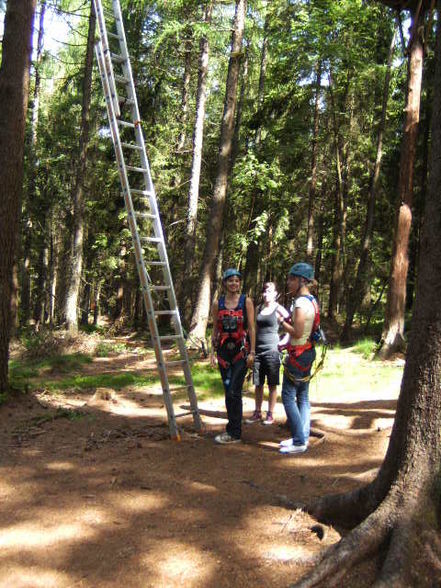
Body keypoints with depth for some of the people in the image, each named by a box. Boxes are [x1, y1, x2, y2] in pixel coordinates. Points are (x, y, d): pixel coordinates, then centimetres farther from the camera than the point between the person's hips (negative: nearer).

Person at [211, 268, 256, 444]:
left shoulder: (246, 301, 0)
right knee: (228, 391, 8)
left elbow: (251, 328, -1)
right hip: (224, 350, 3)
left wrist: (252, 352, -6)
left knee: (233, 392, -9)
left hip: (241, 350, -3)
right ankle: (233, 428, 20)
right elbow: (215, 329, 11)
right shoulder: (218, 303, 7)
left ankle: (234, 433, -1)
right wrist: (213, 351, 7)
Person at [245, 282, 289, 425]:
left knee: (272, 385, 3)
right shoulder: (258, 309, 11)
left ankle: (270, 414, 12)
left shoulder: (279, 309, -4)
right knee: (258, 384, 9)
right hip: (258, 350, 5)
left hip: (272, 350, -5)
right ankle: (257, 413, 18)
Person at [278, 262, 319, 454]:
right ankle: (303, 437, 20)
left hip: (298, 354, -10)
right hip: (308, 351, 10)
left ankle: (299, 442, -4)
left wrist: (281, 320, -12)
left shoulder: (301, 303, -19)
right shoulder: (312, 301, 12)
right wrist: (287, 344, 15)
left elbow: (297, 333, -23)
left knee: (288, 397, -5)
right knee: (303, 396, 14)